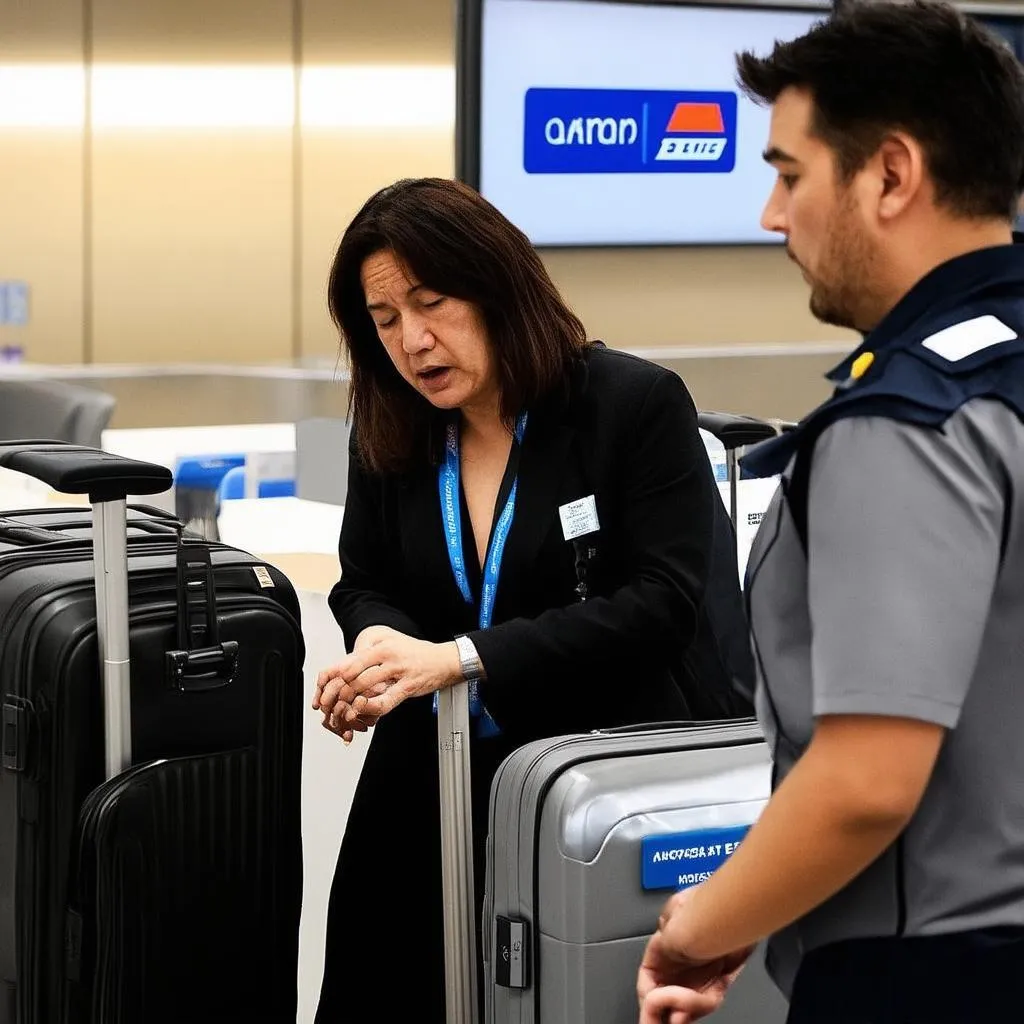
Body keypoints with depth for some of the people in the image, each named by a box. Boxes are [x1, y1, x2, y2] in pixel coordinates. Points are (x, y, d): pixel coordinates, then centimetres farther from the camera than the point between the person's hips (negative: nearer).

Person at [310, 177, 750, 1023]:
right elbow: (368, 584, 12)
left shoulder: (638, 404, -11)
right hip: (433, 789, 5)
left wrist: (462, 659, -26)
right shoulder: (388, 434, 6)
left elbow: (660, 601, -18)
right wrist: (380, 642, -15)